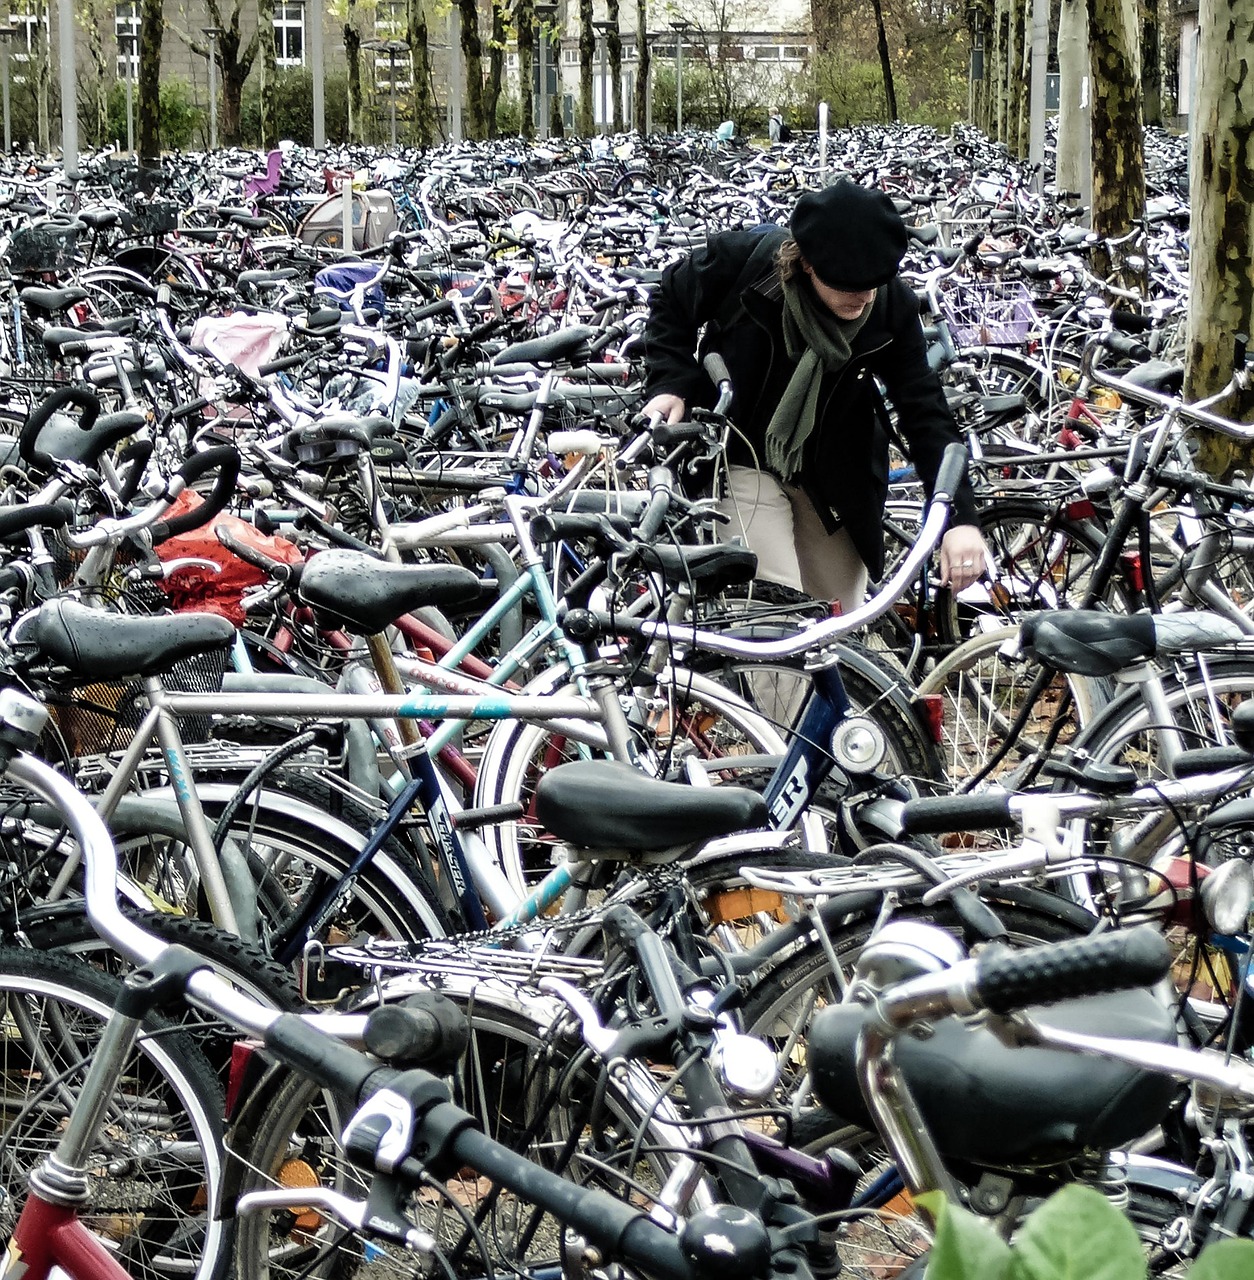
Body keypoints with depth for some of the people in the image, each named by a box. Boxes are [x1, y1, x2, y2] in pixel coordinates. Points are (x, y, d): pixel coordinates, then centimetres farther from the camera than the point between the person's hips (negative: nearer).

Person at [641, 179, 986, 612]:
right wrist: (670, 383, -15)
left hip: (835, 480, 3)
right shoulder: (743, 259, -21)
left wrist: (960, 517, -28)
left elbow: (925, 412, -17)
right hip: (745, 463, -3)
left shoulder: (892, 306, -16)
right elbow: (671, 302, -1)